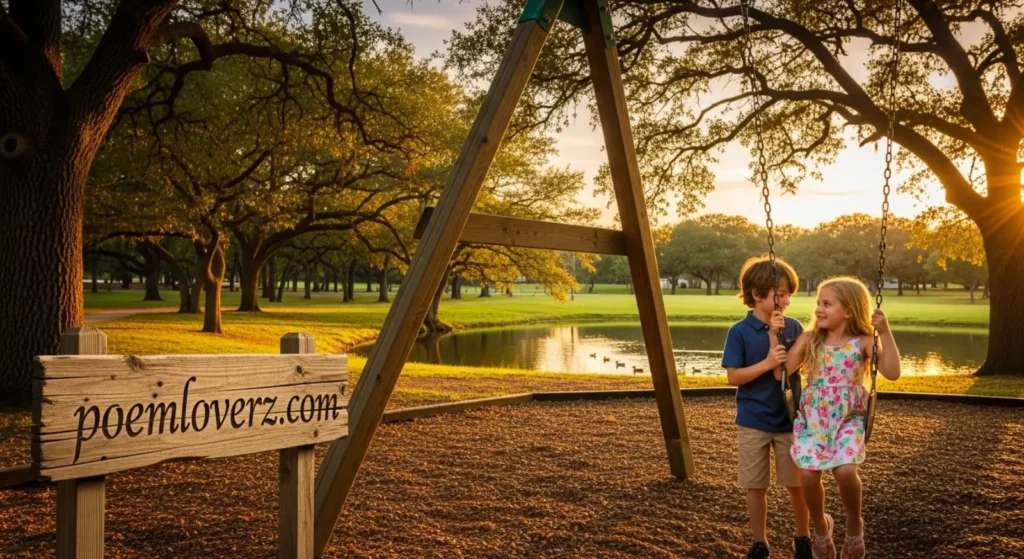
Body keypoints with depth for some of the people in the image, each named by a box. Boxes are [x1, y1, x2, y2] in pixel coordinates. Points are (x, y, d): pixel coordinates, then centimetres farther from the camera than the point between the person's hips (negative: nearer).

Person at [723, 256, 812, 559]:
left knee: (797, 483, 10)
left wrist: (775, 335, -21)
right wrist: (767, 363, -23)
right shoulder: (740, 331, -10)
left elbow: (783, 373, -10)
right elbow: (733, 377, -12)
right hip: (753, 422, -2)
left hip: (789, 419, 2)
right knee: (755, 486, 8)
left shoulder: (792, 327, -3)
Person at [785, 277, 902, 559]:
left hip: (849, 420, -2)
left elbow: (892, 373, -17)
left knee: (845, 470, -26)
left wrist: (884, 332, -22)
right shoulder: (809, 339, 3)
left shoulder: (863, 342, -4)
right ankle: (821, 526, 13)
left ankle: (854, 523, 7)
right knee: (808, 473, -18)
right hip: (812, 419, 2)